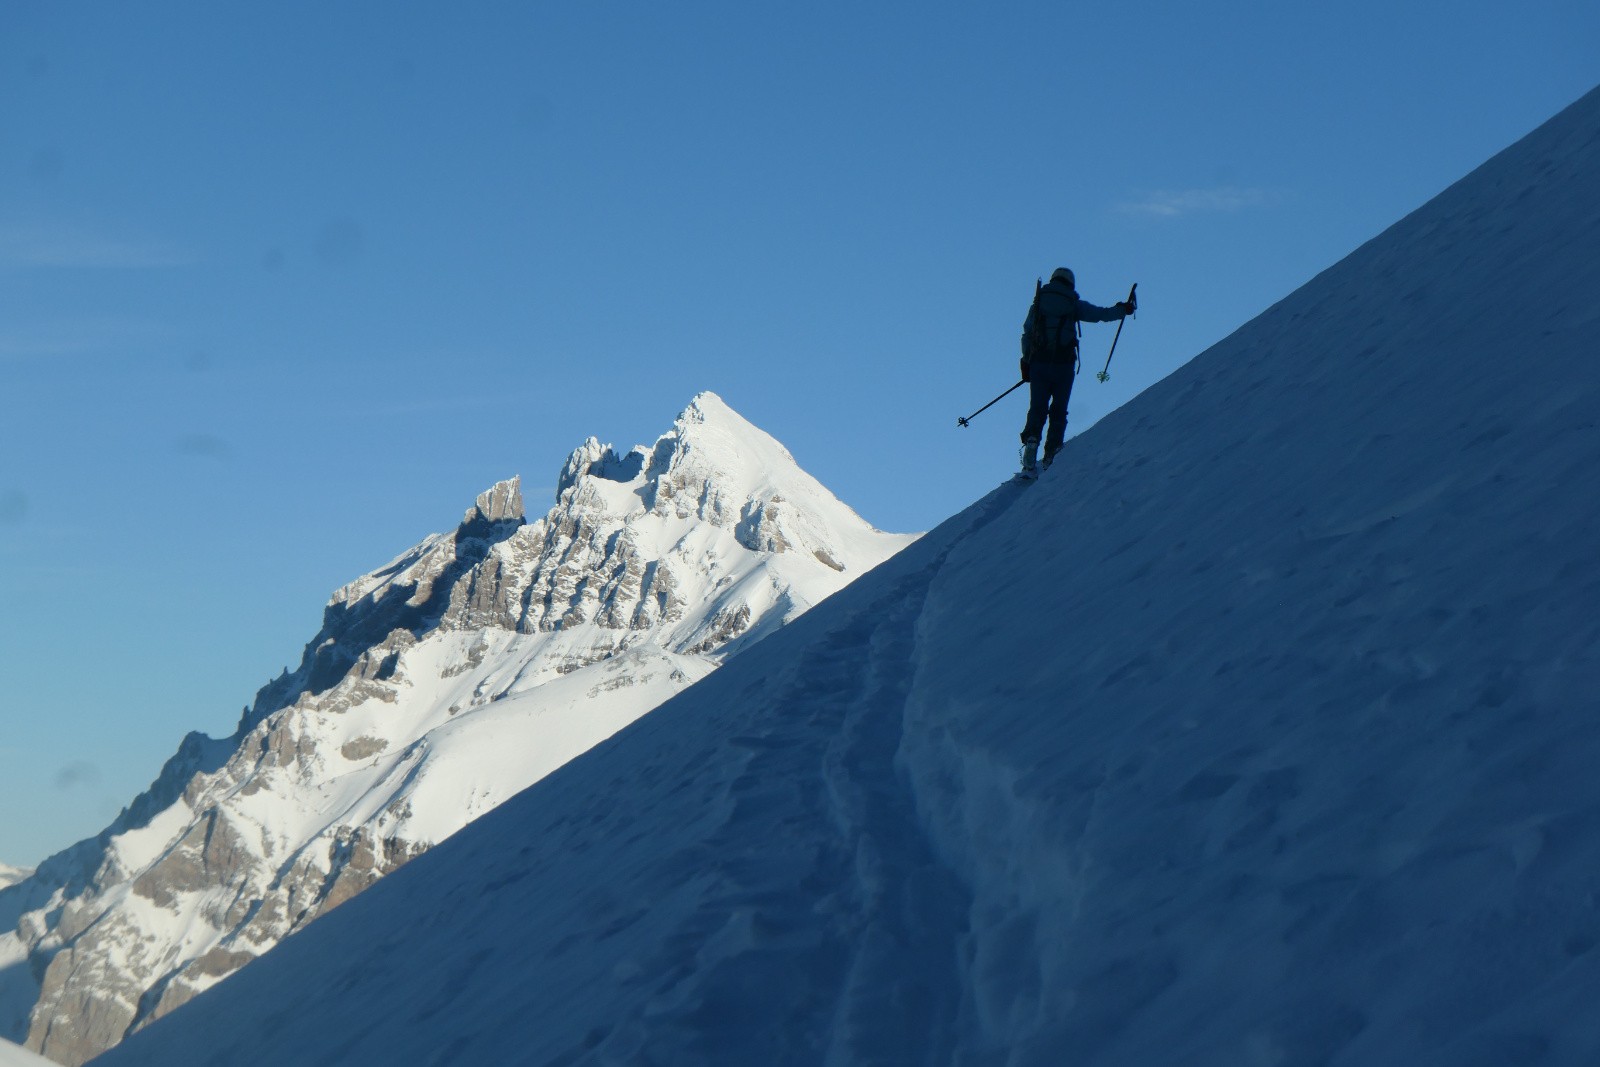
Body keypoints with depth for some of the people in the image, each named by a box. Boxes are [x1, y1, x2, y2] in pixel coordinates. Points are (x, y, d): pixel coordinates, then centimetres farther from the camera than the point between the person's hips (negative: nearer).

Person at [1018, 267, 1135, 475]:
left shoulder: (1038, 302, 9)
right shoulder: (1073, 304, 4)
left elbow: (1026, 334, 7)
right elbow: (1101, 314, 9)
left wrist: (1026, 363, 11)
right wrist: (1123, 309, 27)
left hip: (1038, 362, 1)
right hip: (1064, 363, -1)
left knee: (1037, 409, 6)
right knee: (1058, 411, 7)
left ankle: (1031, 440, -18)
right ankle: (1051, 456, 1)